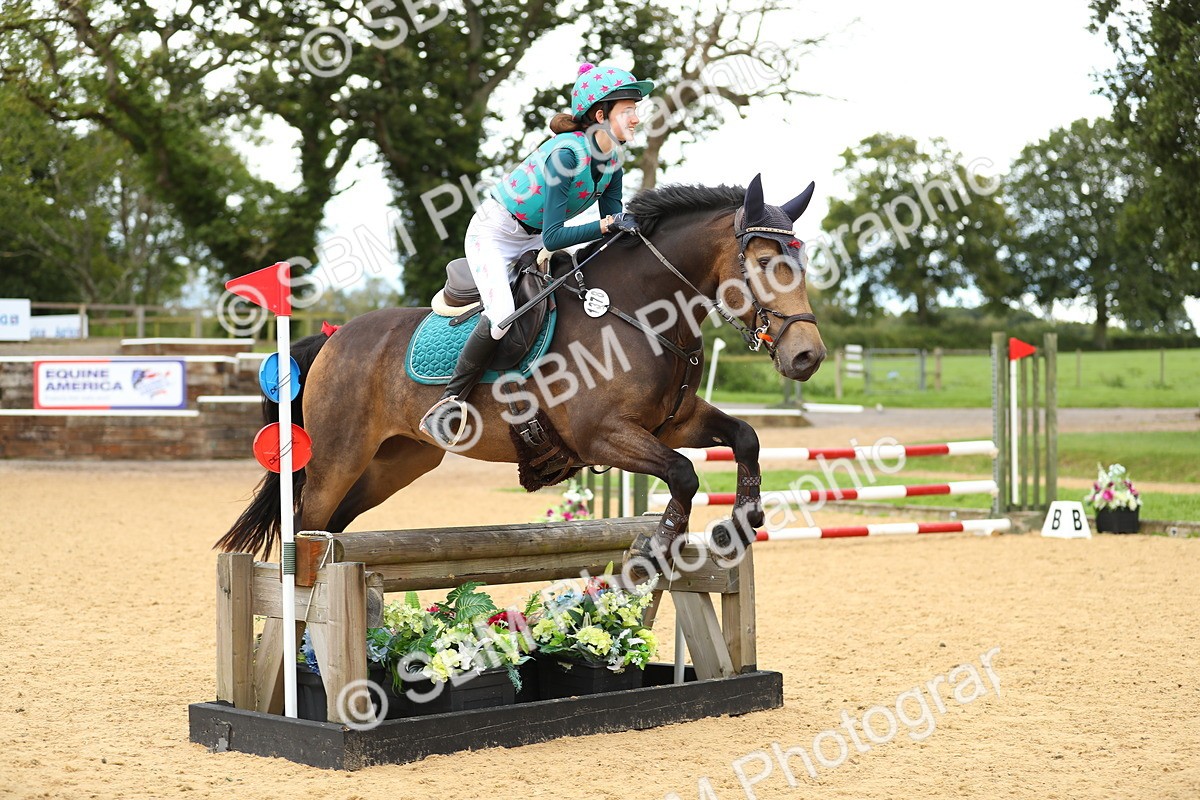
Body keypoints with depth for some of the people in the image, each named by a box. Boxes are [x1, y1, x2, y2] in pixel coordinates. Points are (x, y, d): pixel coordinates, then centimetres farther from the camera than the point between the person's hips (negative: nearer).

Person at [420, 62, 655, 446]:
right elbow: (553, 237, -30)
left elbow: (614, 220, -2)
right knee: (502, 315, -29)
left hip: (533, 240, 9)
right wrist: (608, 225, -37)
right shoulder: (566, 153, -30)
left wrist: (630, 226, -23)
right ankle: (449, 401, -16)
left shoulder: (613, 158, -6)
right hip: (493, 232, -8)